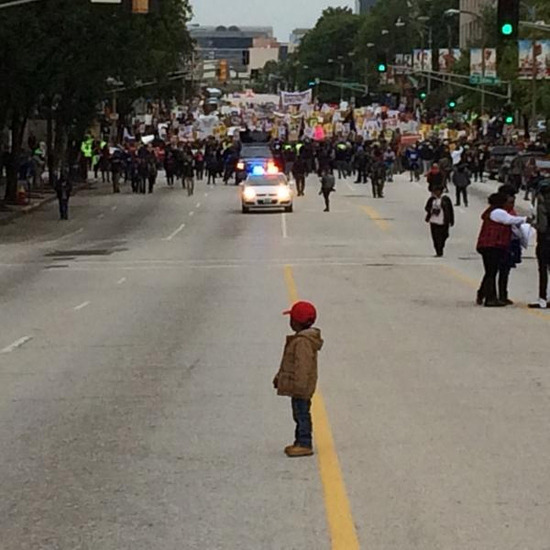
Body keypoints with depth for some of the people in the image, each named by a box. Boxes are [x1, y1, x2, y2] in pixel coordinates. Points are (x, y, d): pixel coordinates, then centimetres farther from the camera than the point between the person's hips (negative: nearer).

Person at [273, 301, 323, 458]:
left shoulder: (303, 342, -22)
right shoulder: (299, 339, 14)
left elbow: (303, 365, -25)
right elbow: (289, 362, 23)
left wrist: (299, 386, -25)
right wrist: (279, 377, 27)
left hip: (301, 387, -11)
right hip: (297, 386, 11)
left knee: (302, 413, -6)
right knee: (299, 414, 16)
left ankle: (305, 445, -2)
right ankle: (300, 441, 24)